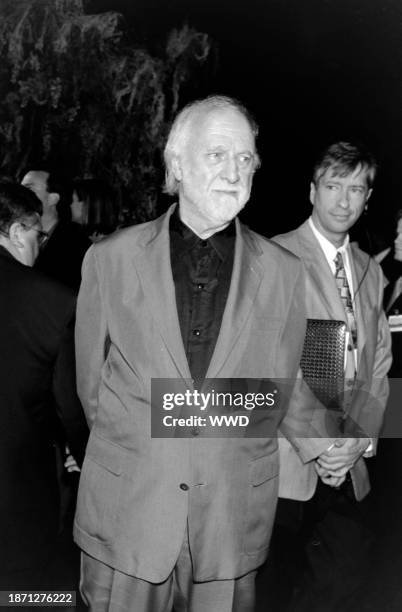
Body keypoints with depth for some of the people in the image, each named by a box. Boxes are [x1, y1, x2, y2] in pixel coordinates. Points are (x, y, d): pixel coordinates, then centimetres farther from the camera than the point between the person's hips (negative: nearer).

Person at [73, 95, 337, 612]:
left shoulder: (285, 273, -2)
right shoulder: (109, 259, -3)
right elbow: (91, 379, 4)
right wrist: (132, 453, 8)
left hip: (235, 523, 1)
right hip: (126, 516, 0)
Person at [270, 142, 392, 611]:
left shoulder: (370, 271, 13)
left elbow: (378, 364, 11)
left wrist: (360, 437, -3)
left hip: (345, 464, 6)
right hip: (285, 460, -5)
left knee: (348, 564, 9)